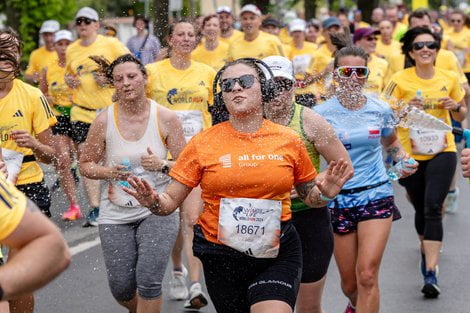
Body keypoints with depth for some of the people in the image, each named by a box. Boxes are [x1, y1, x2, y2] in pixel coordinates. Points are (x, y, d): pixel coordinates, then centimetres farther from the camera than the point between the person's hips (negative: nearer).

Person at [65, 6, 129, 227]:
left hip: (111, 110, -3)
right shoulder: (71, 50, 8)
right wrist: (69, 80, 2)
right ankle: (94, 209, -4)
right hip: (82, 112, 3)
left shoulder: (111, 44, -4)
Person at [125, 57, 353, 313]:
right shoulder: (203, 143, -1)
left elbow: (308, 195, 16)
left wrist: (324, 193, -6)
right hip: (221, 256, 1)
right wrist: (153, 202, -21)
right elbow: (170, 201, 1)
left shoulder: (289, 141, 2)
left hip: (277, 253, -1)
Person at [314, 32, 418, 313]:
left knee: (367, 275, -14)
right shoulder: (322, 113, -5)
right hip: (338, 198, 0)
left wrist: (403, 159, 0)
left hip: (376, 196, 0)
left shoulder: (380, 110, 1)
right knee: (350, 282, 9)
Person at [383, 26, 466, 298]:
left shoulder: (450, 79, 1)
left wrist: (455, 107, -10)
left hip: (442, 151, -1)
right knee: (421, 209, 13)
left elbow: (461, 116, 11)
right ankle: (427, 249, 42)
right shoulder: (400, 81, -5)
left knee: (433, 208, -15)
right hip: (410, 153, 1)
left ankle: (431, 272, -18)